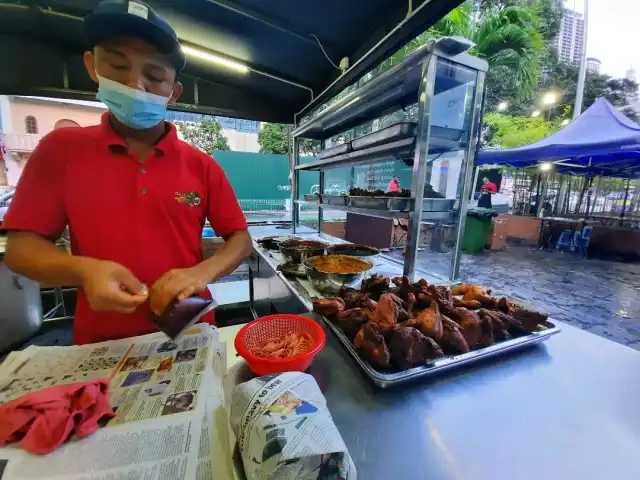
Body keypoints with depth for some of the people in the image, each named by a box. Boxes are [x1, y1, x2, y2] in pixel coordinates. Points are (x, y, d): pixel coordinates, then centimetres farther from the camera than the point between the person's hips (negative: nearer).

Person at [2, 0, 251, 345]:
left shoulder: (201, 164, -6)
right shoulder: (60, 149, -3)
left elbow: (240, 240, -5)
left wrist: (201, 273, -22)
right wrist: (83, 270, -22)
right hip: (102, 343, 1)